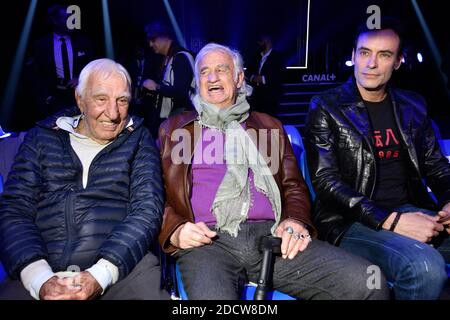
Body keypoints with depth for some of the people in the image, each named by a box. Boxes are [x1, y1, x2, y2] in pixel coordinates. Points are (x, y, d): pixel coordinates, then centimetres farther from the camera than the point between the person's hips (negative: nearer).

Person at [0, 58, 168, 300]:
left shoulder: (138, 141, 8)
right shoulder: (41, 138, 12)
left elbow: (147, 210, -3)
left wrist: (100, 275, -17)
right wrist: (40, 279, -13)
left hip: (123, 267, -1)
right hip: (43, 272, 1)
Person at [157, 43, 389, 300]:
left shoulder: (269, 125, 24)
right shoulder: (174, 129, 19)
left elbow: (294, 185, 19)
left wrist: (296, 221, -3)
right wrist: (176, 230, -8)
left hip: (271, 234, 3)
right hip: (208, 240, -2)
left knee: (370, 284, -18)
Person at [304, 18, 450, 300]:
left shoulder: (412, 106, 15)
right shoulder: (326, 108, -1)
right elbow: (325, 180, -10)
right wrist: (391, 221, -19)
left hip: (414, 212, 5)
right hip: (353, 222, -4)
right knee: (424, 267, -31)